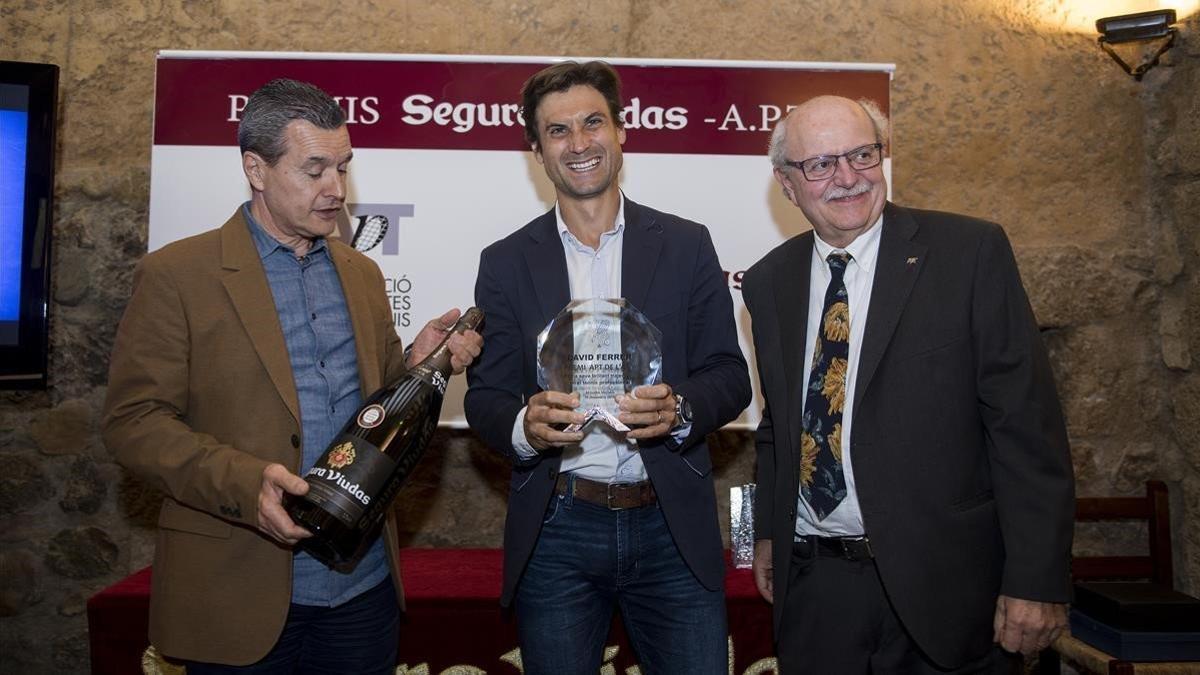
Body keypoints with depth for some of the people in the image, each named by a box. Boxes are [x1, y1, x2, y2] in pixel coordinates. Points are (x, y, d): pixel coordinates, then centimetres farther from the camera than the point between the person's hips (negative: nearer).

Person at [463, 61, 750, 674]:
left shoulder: (686, 245, 3)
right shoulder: (506, 262, 3)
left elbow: (730, 375, 1)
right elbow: (484, 395, 2)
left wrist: (680, 410, -20)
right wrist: (524, 426, -21)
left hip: (673, 531, 0)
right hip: (555, 536, 1)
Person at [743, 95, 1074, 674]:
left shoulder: (970, 252, -8)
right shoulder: (770, 282, 4)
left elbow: (1025, 423, -10)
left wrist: (1036, 581, -12)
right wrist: (768, 531, 13)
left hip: (941, 585, -3)